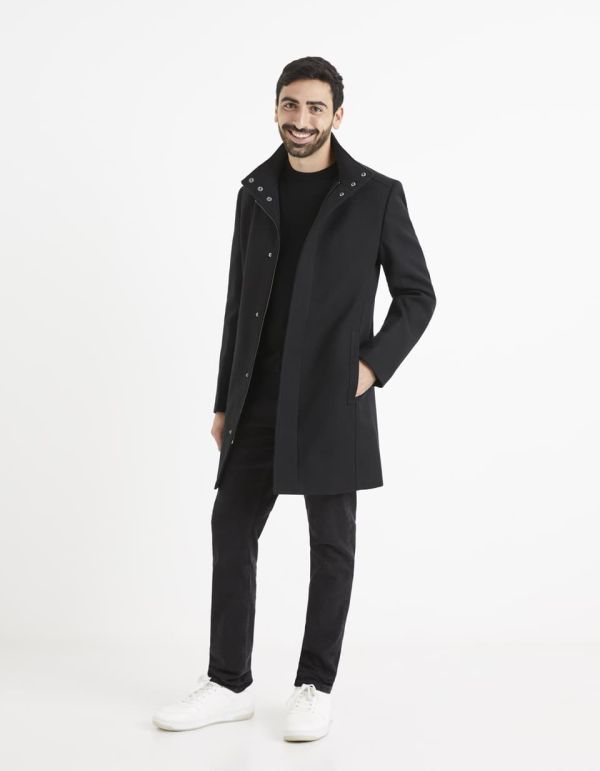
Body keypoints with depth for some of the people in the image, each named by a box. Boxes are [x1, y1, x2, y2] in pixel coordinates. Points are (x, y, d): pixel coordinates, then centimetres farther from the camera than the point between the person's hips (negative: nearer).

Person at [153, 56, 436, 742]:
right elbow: (239, 302, 13)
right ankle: (229, 683, 17)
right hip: (259, 399, 4)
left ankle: (315, 686, 16)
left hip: (333, 401, -4)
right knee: (232, 530, 5)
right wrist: (224, 401, 11)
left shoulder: (377, 195, -1)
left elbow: (417, 294, 3)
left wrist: (373, 365, -10)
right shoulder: (255, 193, 11)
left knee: (330, 542, 3)